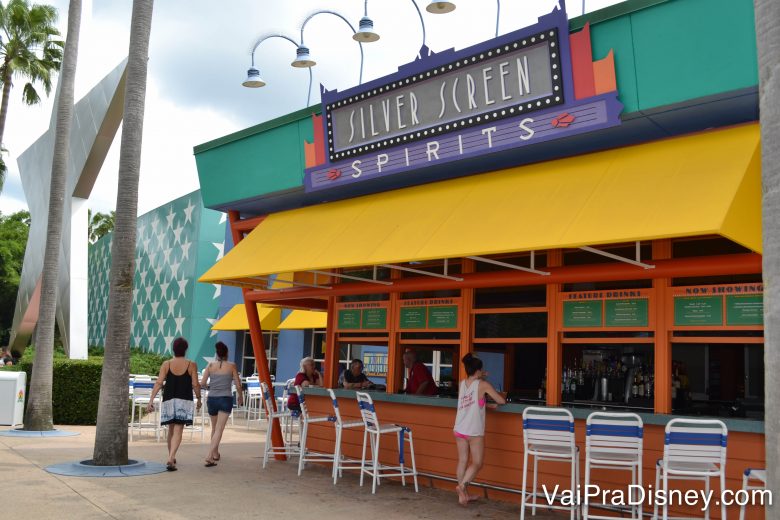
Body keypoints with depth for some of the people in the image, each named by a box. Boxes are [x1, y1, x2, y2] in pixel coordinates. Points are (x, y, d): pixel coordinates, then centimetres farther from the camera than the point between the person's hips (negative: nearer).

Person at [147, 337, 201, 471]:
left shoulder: (166, 364, 1)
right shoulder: (191, 365, -3)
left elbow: (158, 383, -6)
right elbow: (195, 385, -5)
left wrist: (151, 400, -7)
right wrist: (199, 399, 9)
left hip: (169, 400, 3)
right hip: (184, 401, -2)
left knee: (171, 430, 18)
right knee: (178, 431, -4)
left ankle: (171, 457, 29)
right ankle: (170, 459, -19)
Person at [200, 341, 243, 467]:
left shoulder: (210, 365, 2)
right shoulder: (231, 366, -3)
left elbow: (202, 383, -2)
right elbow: (238, 385, 0)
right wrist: (240, 396, 18)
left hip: (212, 399, 3)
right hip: (226, 399, -3)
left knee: (214, 428, 21)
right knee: (219, 429, -6)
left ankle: (215, 453, 34)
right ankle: (209, 456, -19)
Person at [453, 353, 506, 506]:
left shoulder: (462, 384, 8)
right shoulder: (483, 385, -7)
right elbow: (502, 401, -3)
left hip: (459, 430, 5)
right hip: (475, 431, -5)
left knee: (462, 461, 10)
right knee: (477, 463, 4)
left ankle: (464, 495, 15)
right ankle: (462, 485, -17)